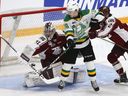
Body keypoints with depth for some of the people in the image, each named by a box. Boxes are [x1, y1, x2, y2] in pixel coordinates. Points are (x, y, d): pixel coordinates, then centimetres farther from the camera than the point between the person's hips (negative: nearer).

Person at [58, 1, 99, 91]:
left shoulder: (86, 13, -17)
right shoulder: (67, 19, -17)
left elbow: (95, 14, 0)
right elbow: (68, 31, -22)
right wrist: (70, 40, -37)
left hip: (85, 42, 1)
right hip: (73, 43, -1)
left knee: (90, 62, 1)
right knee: (68, 63, 1)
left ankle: (93, 81, 18)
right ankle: (62, 81, 21)